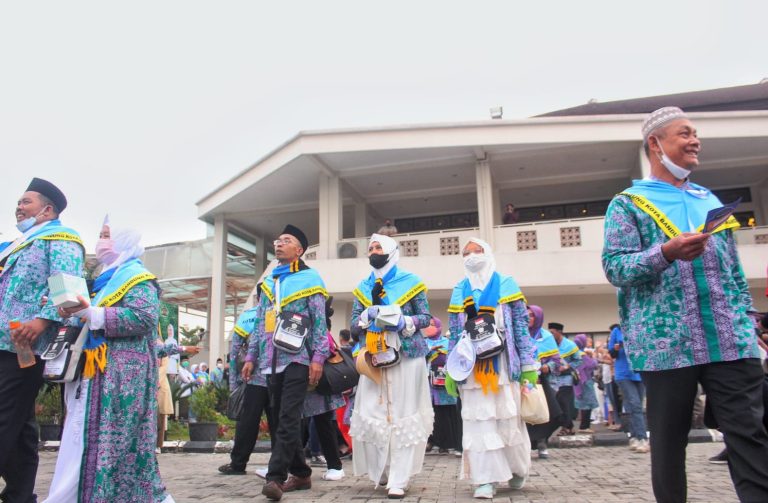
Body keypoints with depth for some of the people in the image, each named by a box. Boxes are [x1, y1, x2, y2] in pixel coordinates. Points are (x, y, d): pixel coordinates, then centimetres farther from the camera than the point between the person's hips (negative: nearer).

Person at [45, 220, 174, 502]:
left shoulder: (137, 277, -5)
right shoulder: (107, 280, 24)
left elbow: (144, 318, -21)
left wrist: (91, 314, -23)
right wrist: (75, 314, 11)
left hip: (122, 375, -10)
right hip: (100, 374, 10)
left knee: (115, 440, -9)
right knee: (87, 441, 9)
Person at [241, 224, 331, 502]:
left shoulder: (309, 278, -1)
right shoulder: (268, 281, 18)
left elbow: (320, 321, -6)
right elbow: (260, 322, 19)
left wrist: (318, 356, -14)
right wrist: (251, 356, 13)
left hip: (297, 358, -7)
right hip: (272, 360, 7)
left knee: (288, 419, -10)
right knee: (280, 418, 9)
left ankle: (275, 477, -9)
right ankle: (300, 473, 20)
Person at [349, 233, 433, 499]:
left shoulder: (411, 281, 2)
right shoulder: (364, 287, 13)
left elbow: (426, 317, 1)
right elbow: (353, 322, 11)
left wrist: (403, 322, -17)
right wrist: (367, 315, -10)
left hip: (406, 356, -3)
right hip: (374, 358, 4)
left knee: (403, 416, -4)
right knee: (369, 415, -1)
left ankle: (397, 480, 2)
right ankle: (381, 470, 21)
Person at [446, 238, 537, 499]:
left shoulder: (506, 285, 5)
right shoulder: (459, 291, 11)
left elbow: (521, 326, 2)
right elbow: (454, 334, 11)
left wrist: (528, 365, -4)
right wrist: (451, 370, 6)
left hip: (502, 363, -2)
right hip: (471, 366, 2)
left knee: (509, 418, 5)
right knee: (478, 421, -2)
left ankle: (517, 469, 29)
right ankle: (486, 478, 5)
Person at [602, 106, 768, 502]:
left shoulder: (710, 200, 19)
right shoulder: (628, 204, 4)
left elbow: (735, 272, 19)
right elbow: (614, 267, -7)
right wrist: (664, 253, -24)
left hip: (729, 343, 4)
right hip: (666, 344, -4)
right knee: (668, 444, 7)